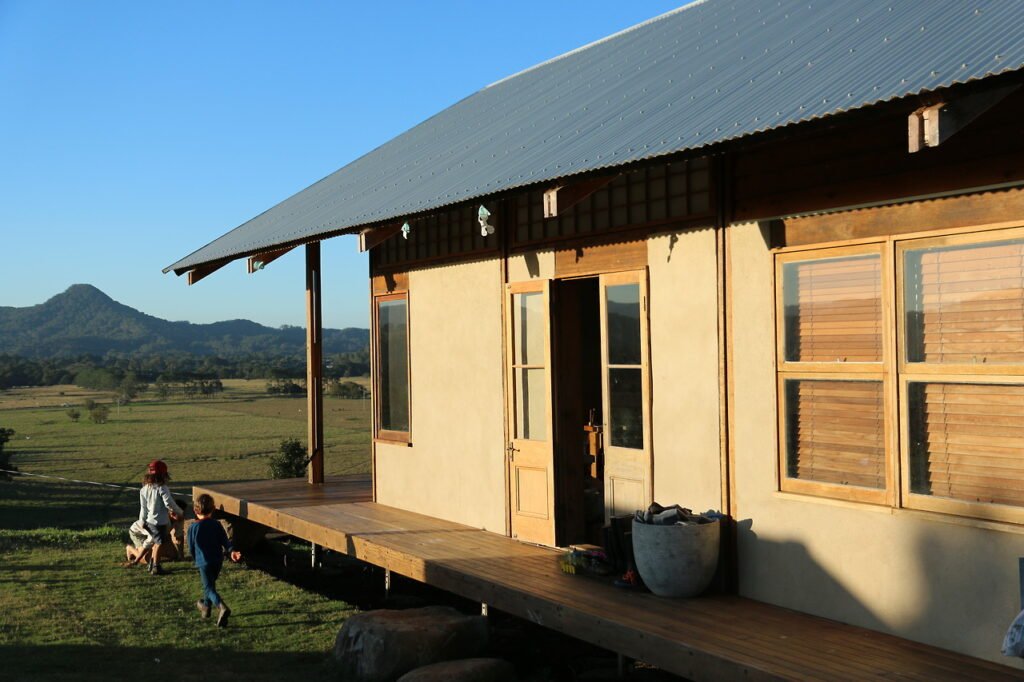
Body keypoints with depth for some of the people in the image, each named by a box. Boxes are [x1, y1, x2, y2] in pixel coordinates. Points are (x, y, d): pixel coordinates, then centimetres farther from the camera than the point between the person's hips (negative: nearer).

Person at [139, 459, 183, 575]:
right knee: (159, 543, 1)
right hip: (160, 521, -7)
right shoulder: (162, 488, -18)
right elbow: (169, 503, -20)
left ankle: (151, 565, 28)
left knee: (156, 542, 21)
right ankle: (156, 567, 4)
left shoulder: (144, 489, 3)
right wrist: (180, 512, -5)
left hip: (150, 521, 7)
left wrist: (142, 521, 18)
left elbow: (143, 508, 9)